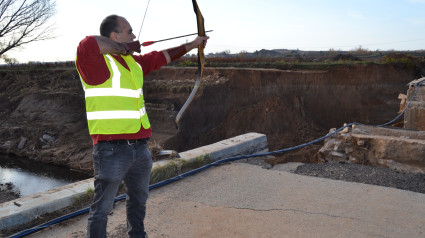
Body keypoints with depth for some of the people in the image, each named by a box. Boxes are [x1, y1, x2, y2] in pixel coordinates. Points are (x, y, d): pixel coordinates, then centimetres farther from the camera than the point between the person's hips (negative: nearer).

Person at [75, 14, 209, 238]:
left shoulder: (134, 62, 12)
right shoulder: (98, 62, -12)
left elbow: (161, 57, 25)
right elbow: (87, 43, -34)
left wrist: (191, 45, 33)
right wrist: (123, 47, -18)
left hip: (140, 147, 9)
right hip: (112, 150, -8)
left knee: (138, 201, 27)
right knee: (101, 208, 3)